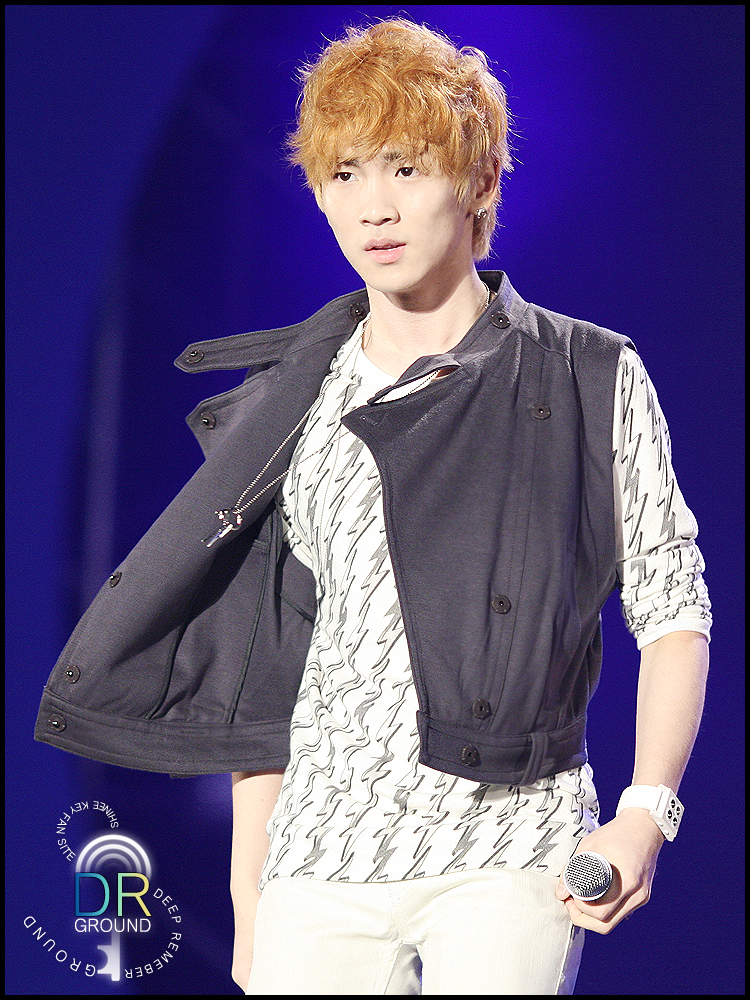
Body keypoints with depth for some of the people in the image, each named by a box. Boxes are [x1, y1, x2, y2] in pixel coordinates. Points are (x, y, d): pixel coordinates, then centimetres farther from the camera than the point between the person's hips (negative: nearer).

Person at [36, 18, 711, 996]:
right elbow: (261, 678, 12)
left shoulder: (594, 380, 3)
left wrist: (646, 812, -11)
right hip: (323, 861, 3)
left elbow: (673, 607, 3)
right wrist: (250, 906, 10)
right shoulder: (290, 408, 10)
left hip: (509, 852, -2)